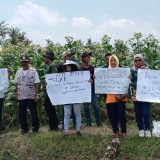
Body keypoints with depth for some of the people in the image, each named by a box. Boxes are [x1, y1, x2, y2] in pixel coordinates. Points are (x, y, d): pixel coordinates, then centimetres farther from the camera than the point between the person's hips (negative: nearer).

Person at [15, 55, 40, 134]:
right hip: (21, 97, 4)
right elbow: (17, 84, 11)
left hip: (31, 96, -4)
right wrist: (17, 93, 7)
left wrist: (37, 94, -14)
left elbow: (37, 83, -9)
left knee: (34, 113, 3)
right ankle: (24, 128, 23)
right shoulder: (18, 72, 8)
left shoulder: (33, 71, -6)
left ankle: (35, 128, 17)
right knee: (21, 114, 9)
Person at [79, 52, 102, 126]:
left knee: (96, 106, -2)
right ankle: (88, 122, 15)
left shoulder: (92, 68, 6)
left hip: (92, 90, 1)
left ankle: (98, 122, 7)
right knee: (86, 107, 5)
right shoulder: (80, 69, 0)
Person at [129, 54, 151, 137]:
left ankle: (147, 129, 10)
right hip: (136, 95, 1)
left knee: (145, 112, -6)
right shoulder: (131, 71, 6)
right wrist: (131, 95, -6)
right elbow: (129, 83, 2)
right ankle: (141, 129, 17)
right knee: (138, 113, 4)